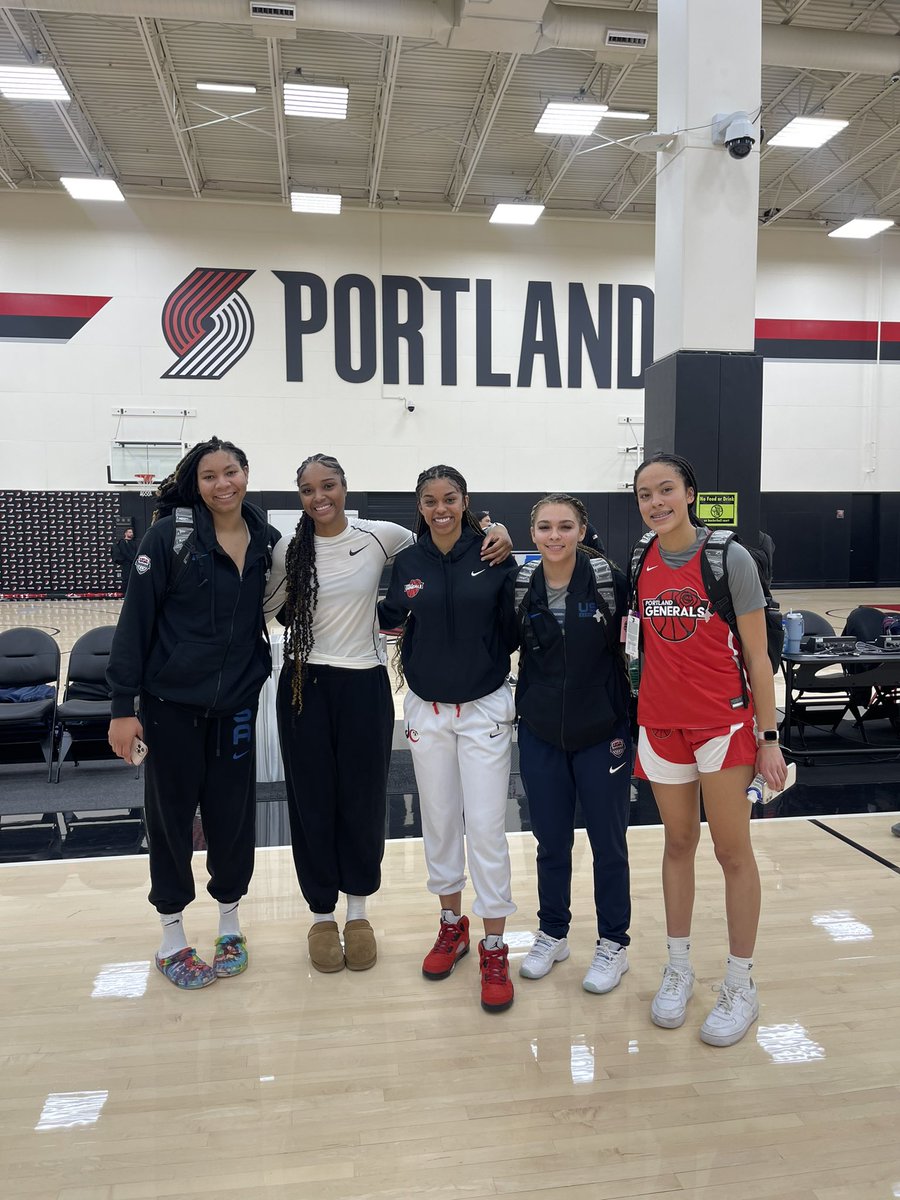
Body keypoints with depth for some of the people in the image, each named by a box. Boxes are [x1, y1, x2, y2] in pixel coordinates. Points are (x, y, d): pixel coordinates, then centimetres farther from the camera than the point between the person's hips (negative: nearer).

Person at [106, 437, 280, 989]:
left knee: (233, 813, 10)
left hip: (237, 703, 3)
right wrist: (123, 705, -12)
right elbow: (135, 619, -10)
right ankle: (173, 938, 28)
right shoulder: (170, 535, -11)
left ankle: (230, 923, 33)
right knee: (171, 814, 9)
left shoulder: (266, 538, 0)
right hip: (171, 702, -3)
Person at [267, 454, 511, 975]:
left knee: (364, 798, 9)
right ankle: (322, 914, 28)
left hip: (365, 684, -1)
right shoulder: (289, 550, -1)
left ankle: (358, 910, 30)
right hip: (305, 685, 1)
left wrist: (496, 534, -7)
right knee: (312, 800, 9)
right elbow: (265, 608, 8)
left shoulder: (380, 537, -4)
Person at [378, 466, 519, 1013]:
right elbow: (388, 618, 6)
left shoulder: (493, 556, -7)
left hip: (485, 708, -3)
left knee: (486, 828, -1)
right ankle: (452, 926, 34)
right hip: (427, 710, 3)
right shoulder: (408, 563, 1)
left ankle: (495, 949, 14)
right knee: (439, 822, 14)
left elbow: (515, 628, -4)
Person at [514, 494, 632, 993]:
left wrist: (627, 726, -8)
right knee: (551, 841, 15)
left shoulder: (609, 581, -11)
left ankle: (613, 943, 29)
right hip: (540, 734, 3)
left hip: (602, 732, -2)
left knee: (608, 842, 11)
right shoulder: (521, 586, -2)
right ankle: (552, 933, 34)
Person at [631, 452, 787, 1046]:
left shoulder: (730, 558, -11)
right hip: (660, 724, 4)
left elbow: (756, 655, -7)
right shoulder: (639, 562, 0)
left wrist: (769, 736, -7)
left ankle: (741, 985, 22)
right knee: (678, 844, 15)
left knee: (734, 852, 6)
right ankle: (679, 969, 30)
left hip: (724, 723, -3)